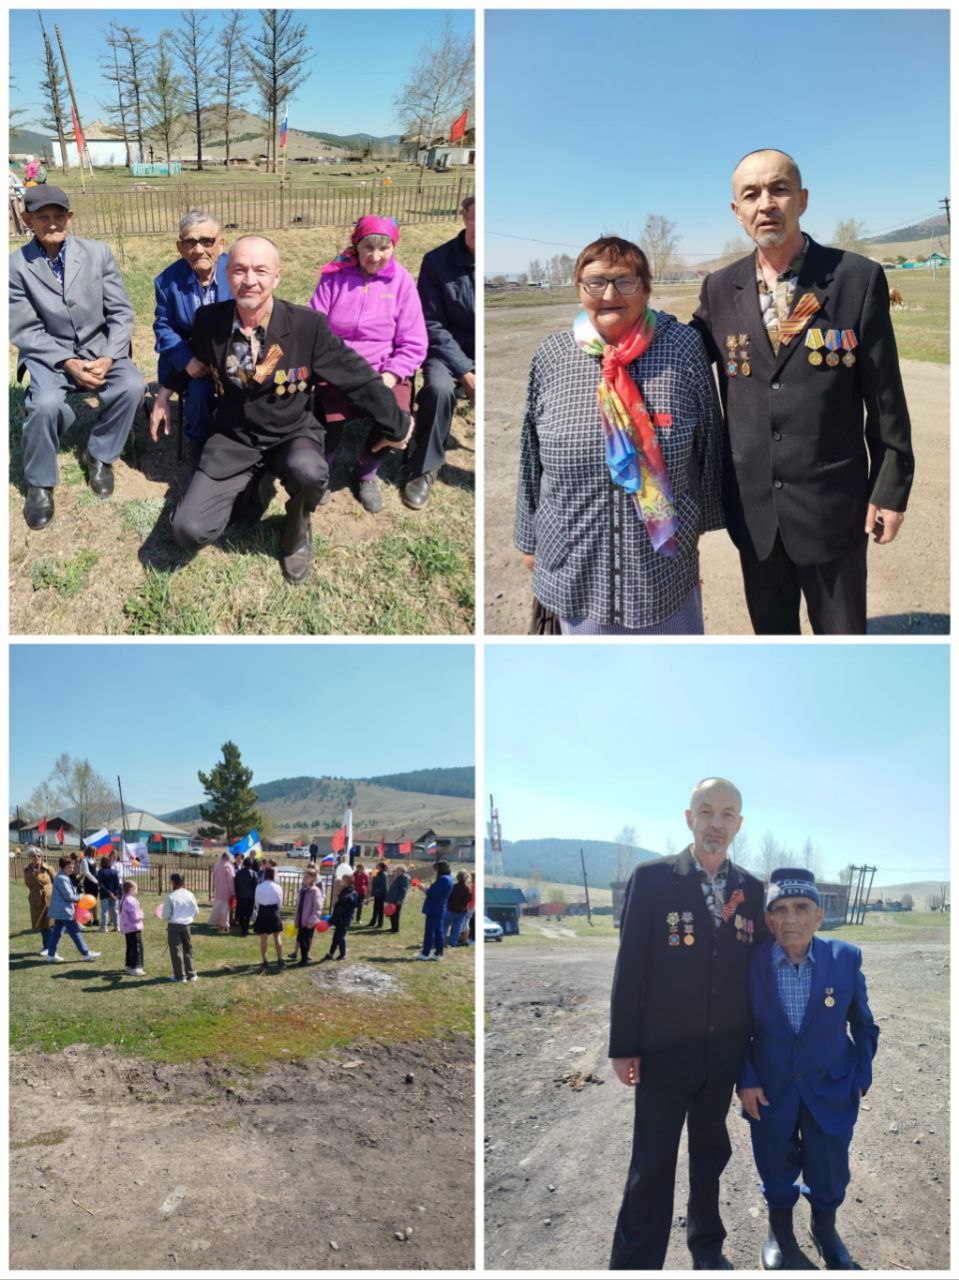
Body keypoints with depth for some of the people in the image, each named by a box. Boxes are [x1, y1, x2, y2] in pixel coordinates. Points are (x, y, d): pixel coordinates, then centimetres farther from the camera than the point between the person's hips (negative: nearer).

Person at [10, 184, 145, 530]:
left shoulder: (98, 253, -3)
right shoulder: (16, 265, -8)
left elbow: (121, 313, -3)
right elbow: (25, 332, -8)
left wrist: (108, 358, -18)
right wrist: (68, 363, -22)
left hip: (100, 348, 2)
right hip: (49, 354, -2)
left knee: (132, 385, -27)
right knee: (46, 403, -32)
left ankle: (99, 454, 1)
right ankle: (40, 483, -6)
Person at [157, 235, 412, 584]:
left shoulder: (308, 325, -16)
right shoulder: (208, 320, -7)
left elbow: (359, 378, -6)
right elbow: (191, 361, 18)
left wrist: (396, 427, 3)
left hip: (292, 435, -2)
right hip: (233, 439, 2)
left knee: (307, 471, -39)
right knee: (189, 532, -17)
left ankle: (297, 529, -1)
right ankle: (246, 494, 18)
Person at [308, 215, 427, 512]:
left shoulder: (401, 281, -1)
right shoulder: (334, 276, 0)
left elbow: (413, 345, -2)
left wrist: (387, 378, -15)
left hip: (384, 371, 1)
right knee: (330, 419, -26)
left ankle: (366, 472, 10)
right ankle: (322, 469, 12)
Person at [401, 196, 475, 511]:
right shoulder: (438, 261, -8)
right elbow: (432, 325, -5)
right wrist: (466, 372, -16)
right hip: (452, 352, -1)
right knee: (439, 387, -34)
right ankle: (423, 469, -11)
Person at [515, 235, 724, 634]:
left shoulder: (683, 347, -8)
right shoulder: (550, 356, -4)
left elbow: (709, 442, 1)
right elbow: (531, 457, 4)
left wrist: (704, 520, 8)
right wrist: (529, 538, 10)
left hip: (664, 556, -1)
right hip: (576, 562, 1)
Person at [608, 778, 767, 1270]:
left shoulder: (751, 889, 2)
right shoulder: (652, 878, -9)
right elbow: (630, 966, -8)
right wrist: (624, 1046, -9)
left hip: (725, 1052, 4)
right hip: (663, 1050, -4)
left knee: (710, 1153, 20)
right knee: (651, 1167, 2)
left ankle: (707, 1244, 39)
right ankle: (634, 1264, 14)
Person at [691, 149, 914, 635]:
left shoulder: (859, 278, -7)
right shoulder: (719, 288, 2)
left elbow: (885, 394, -5)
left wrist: (890, 487, -4)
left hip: (832, 506, -3)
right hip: (752, 507, 3)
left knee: (841, 631, 9)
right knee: (770, 630, 18)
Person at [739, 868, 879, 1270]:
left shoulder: (846, 958, -13)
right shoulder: (751, 963, -15)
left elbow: (862, 1023, 1)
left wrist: (862, 1075, 1)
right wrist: (746, 1079, -8)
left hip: (832, 1089, 1)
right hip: (770, 1090, 0)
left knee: (830, 1171, 12)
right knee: (776, 1166, 15)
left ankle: (825, 1228, 43)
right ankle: (780, 1230, 43)